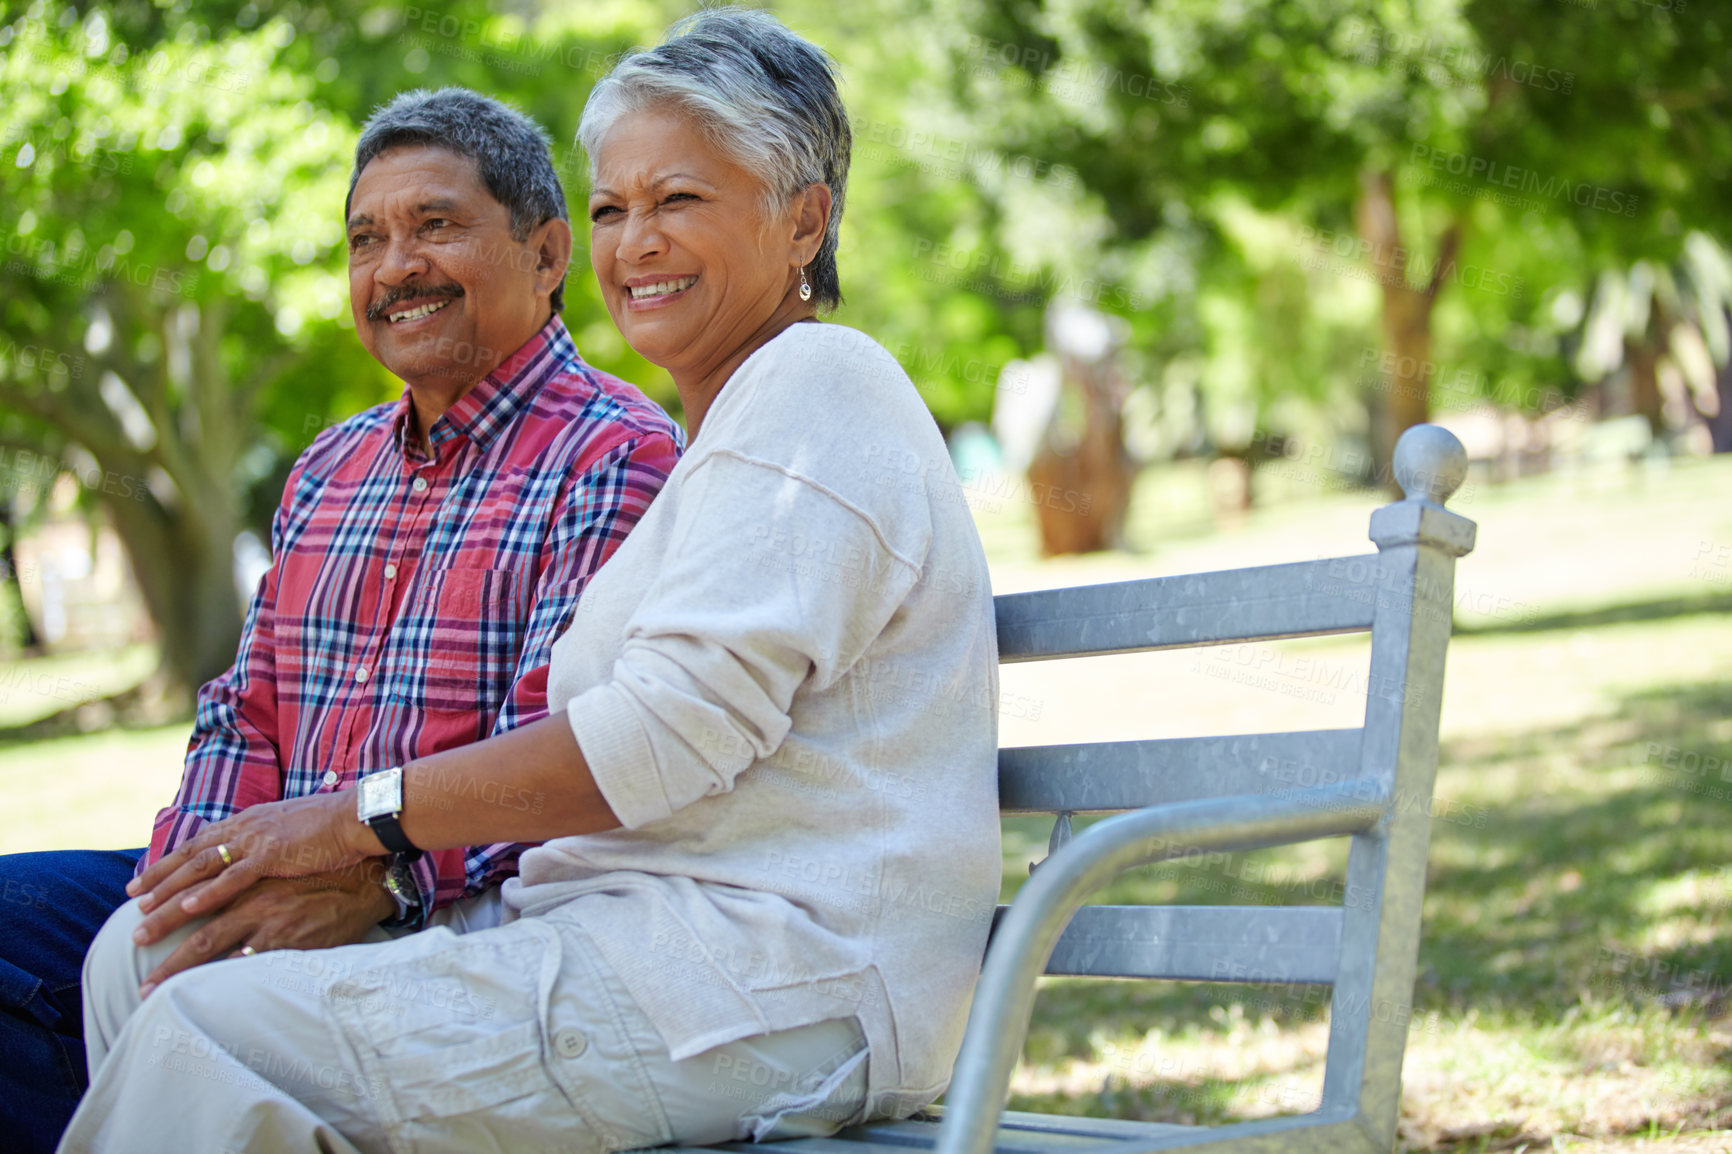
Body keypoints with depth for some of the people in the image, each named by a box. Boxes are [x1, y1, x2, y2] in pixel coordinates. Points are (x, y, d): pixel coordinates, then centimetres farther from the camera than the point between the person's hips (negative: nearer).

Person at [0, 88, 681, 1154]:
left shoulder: (615, 457, -6)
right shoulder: (329, 472, 22)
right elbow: (248, 715, 17)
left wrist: (372, 884, -30)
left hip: (467, 908, -8)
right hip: (278, 882, 8)